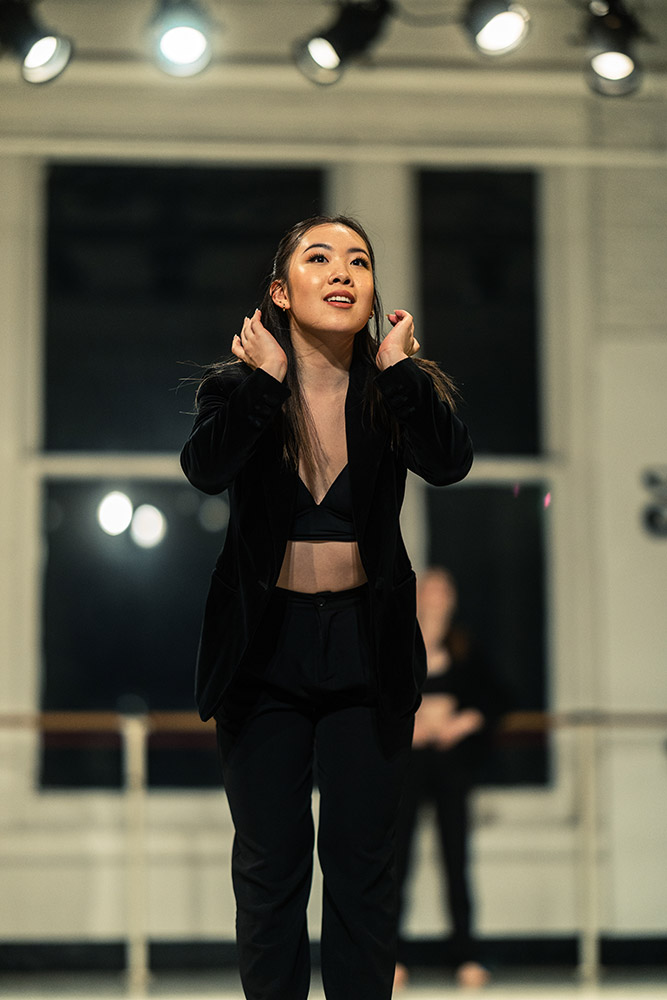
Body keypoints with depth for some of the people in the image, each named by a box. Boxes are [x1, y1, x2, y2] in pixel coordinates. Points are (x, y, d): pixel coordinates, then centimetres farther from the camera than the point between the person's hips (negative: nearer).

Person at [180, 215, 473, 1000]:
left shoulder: (398, 390, -1)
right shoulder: (237, 388, -3)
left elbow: (449, 463, -21)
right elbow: (205, 468, -23)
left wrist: (398, 367, -19)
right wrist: (264, 380, -21)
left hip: (367, 648, 0)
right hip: (264, 647, 0)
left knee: (361, 859, 4)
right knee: (269, 861, 5)